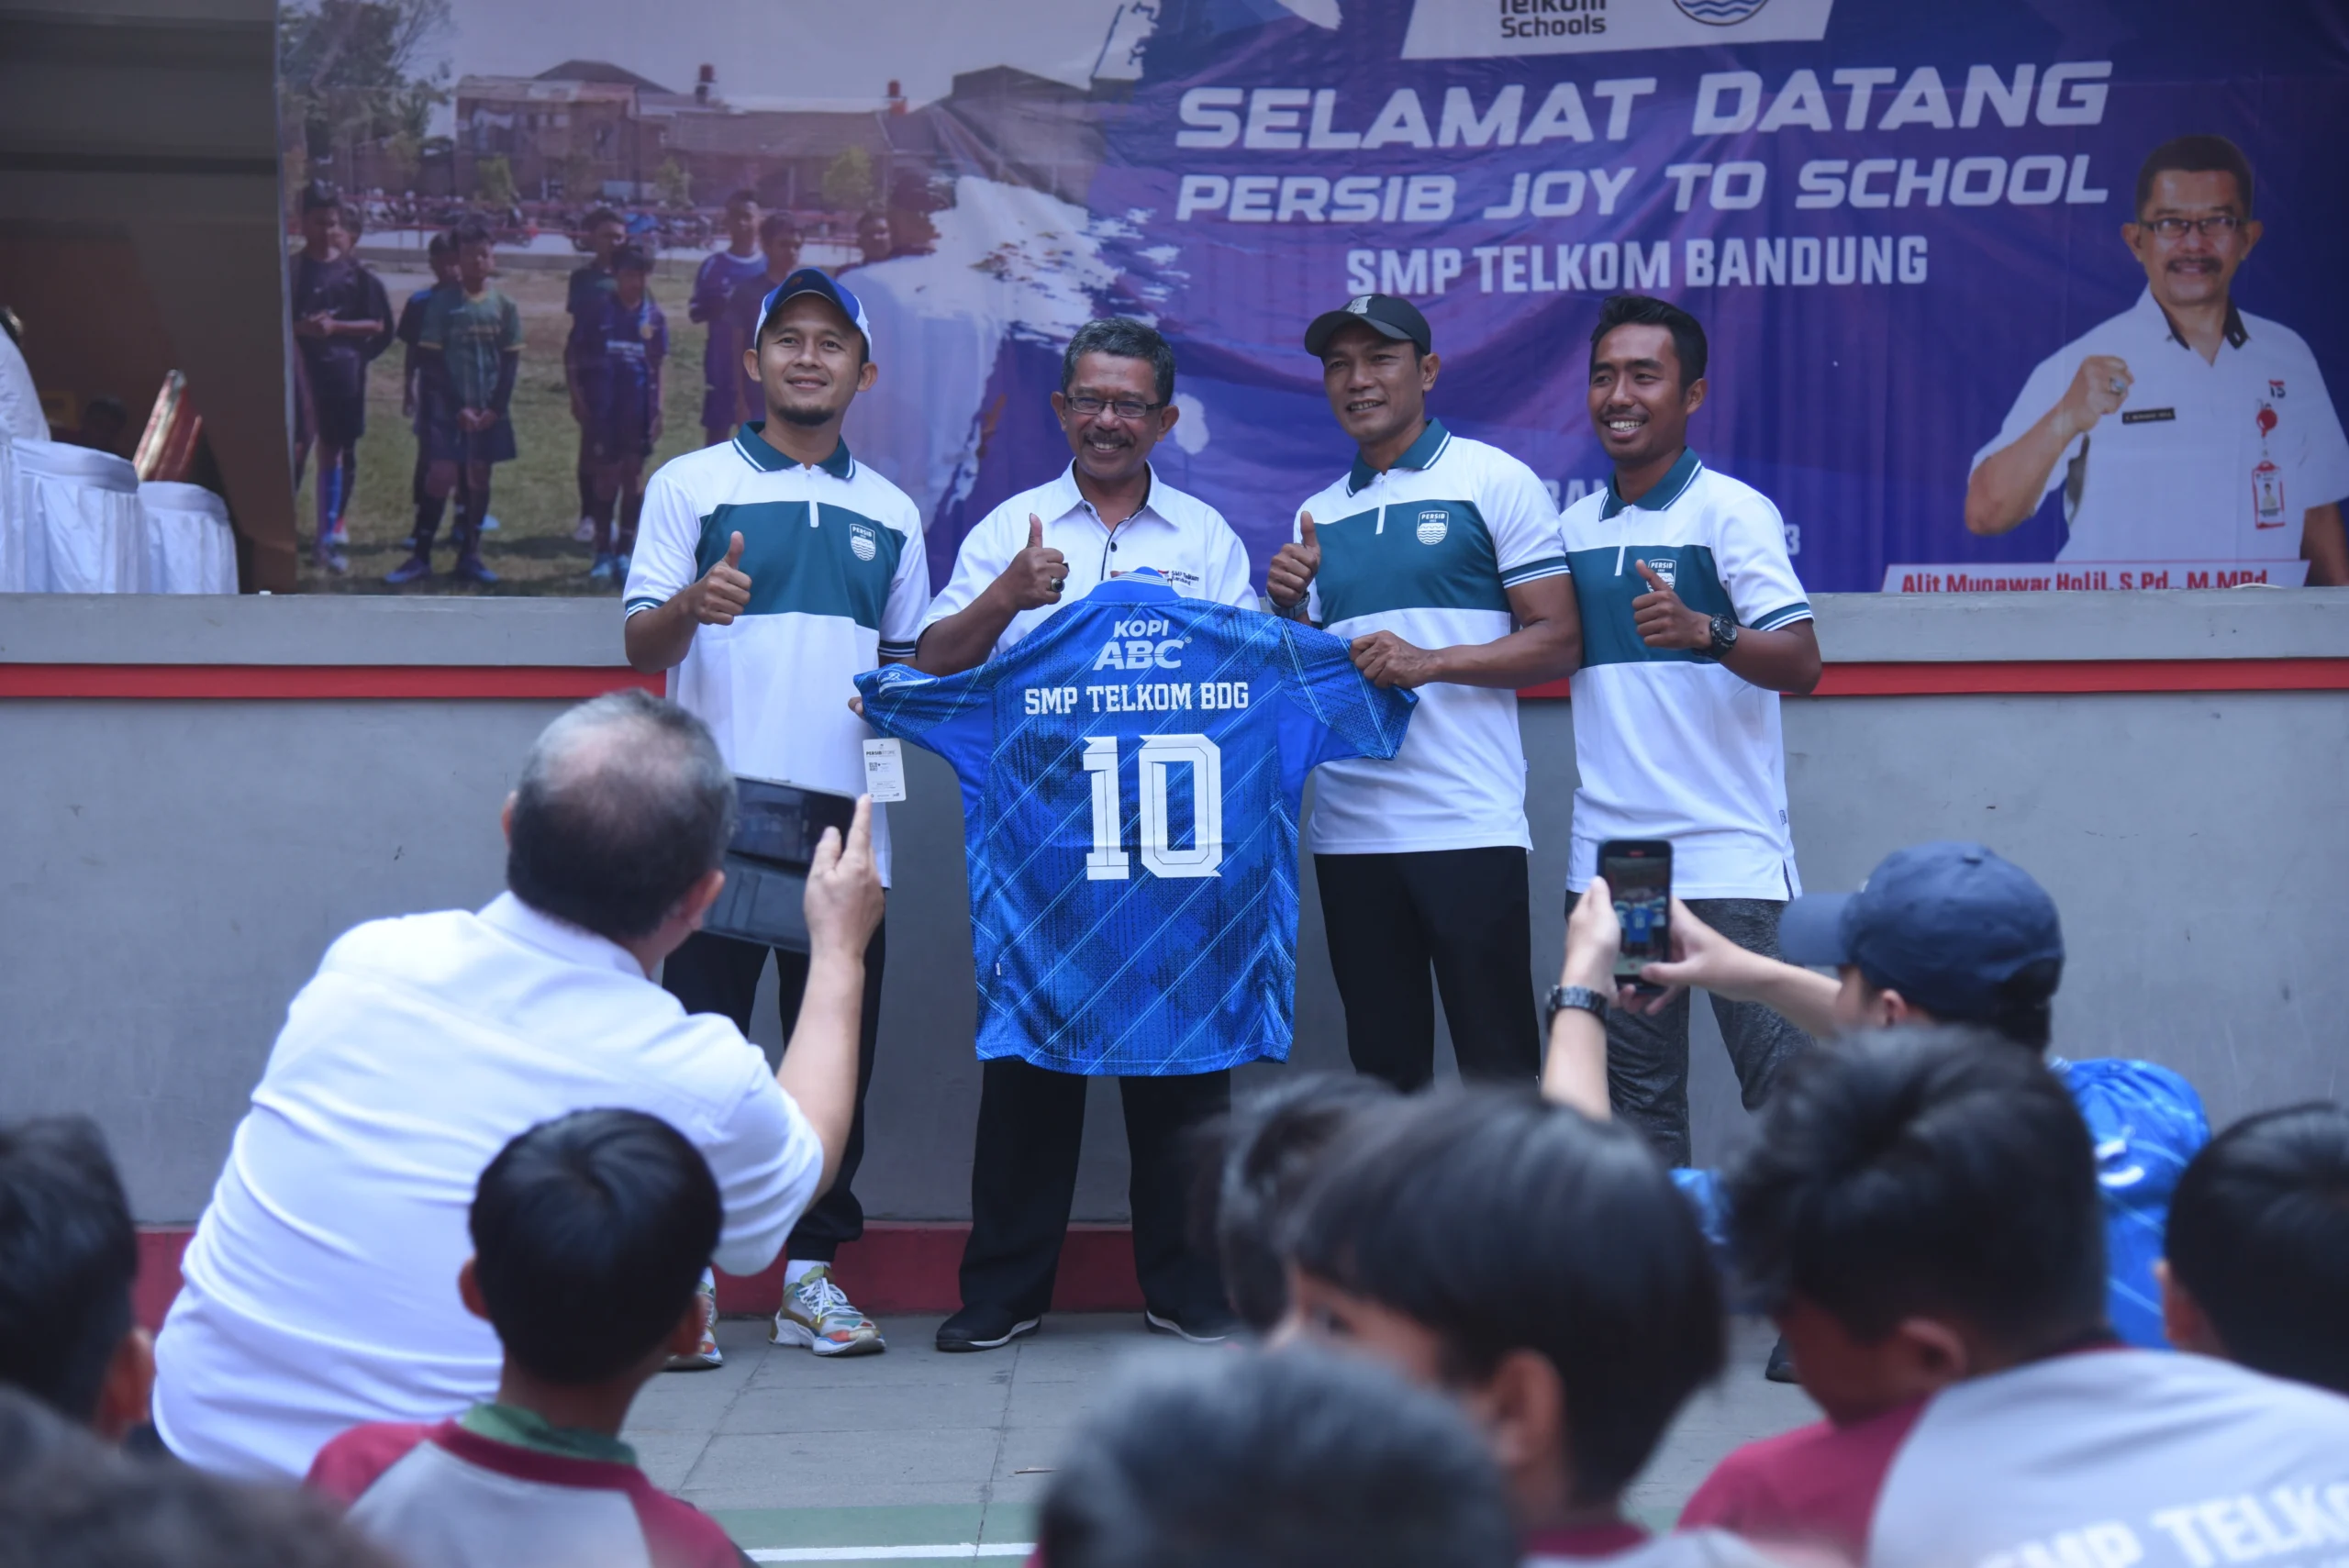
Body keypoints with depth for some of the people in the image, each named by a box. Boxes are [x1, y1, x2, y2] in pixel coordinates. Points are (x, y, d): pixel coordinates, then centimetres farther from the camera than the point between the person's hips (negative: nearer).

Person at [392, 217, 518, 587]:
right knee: (440, 476, -7)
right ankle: (421, 557, -1)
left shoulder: (504, 307, 4)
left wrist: (496, 407, -6)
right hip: (449, 408, -3)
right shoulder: (443, 305, -3)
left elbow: (511, 362, 5)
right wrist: (459, 406, -11)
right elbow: (432, 361, -4)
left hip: (490, 410, 3)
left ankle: (469, 556, 14)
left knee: (479, 477, 6)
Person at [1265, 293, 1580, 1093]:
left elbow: (1559, 639, -4)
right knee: (1384, 1065, 10)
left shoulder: (1495, 481, 2)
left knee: (1498, 1070, -4)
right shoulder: (1318, 516, 17)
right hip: (1349, 830, 5)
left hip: (1469, 824, -5)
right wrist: (1288, 608, -1)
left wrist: (1433, 662, -17)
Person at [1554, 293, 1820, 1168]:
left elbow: (1801, 665, -14)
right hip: (1606, 858, 6)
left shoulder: (1732, 512, -4)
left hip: (1727, 856, -6)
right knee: (1634, 1093, 8)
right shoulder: (1574, 527, 14)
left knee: (1784, 1078, -7)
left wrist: (1702, 629, -31)